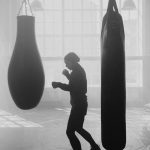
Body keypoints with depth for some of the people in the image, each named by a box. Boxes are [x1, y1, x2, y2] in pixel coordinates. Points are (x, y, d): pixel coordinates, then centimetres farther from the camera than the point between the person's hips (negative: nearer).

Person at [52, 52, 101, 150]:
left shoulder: (76, 71, -17)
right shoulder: (80, 70, 14)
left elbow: (71, 88, -25)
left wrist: (58, 84, -17)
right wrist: (68, 75, 18)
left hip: (78, 105, -11)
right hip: (81, 103, 11)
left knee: (70, 132, -7)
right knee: (78, 128, 26)